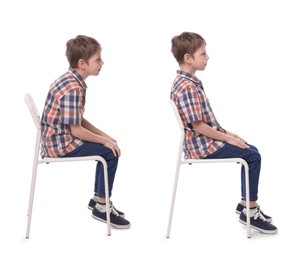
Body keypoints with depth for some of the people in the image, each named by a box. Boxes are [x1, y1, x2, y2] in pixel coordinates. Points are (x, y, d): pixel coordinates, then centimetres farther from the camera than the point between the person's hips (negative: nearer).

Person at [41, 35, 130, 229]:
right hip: (61, 145, -10)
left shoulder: (69, 80, 8)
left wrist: (104, 136, 7)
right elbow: (76, 129, -23)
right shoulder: (74, 89, -24)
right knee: (111, 152, -9)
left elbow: (78, 120, 14)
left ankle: (97, 198, 23)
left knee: (107, 147, 16)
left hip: (57, 138, 10)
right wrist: (104, 140, -11)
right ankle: (101, 208, -1)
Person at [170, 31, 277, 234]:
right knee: (253, 156, -9)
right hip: (203, 146, -10)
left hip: (206, 141, 10)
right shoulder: (187, 88, -23)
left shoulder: (190, 82, 10)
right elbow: (198, 126, -23)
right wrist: (227, 138, -15)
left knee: (252, 151, 14)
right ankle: (250, 211, 0)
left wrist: (225, 132, 9)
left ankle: (246, 202, 20)